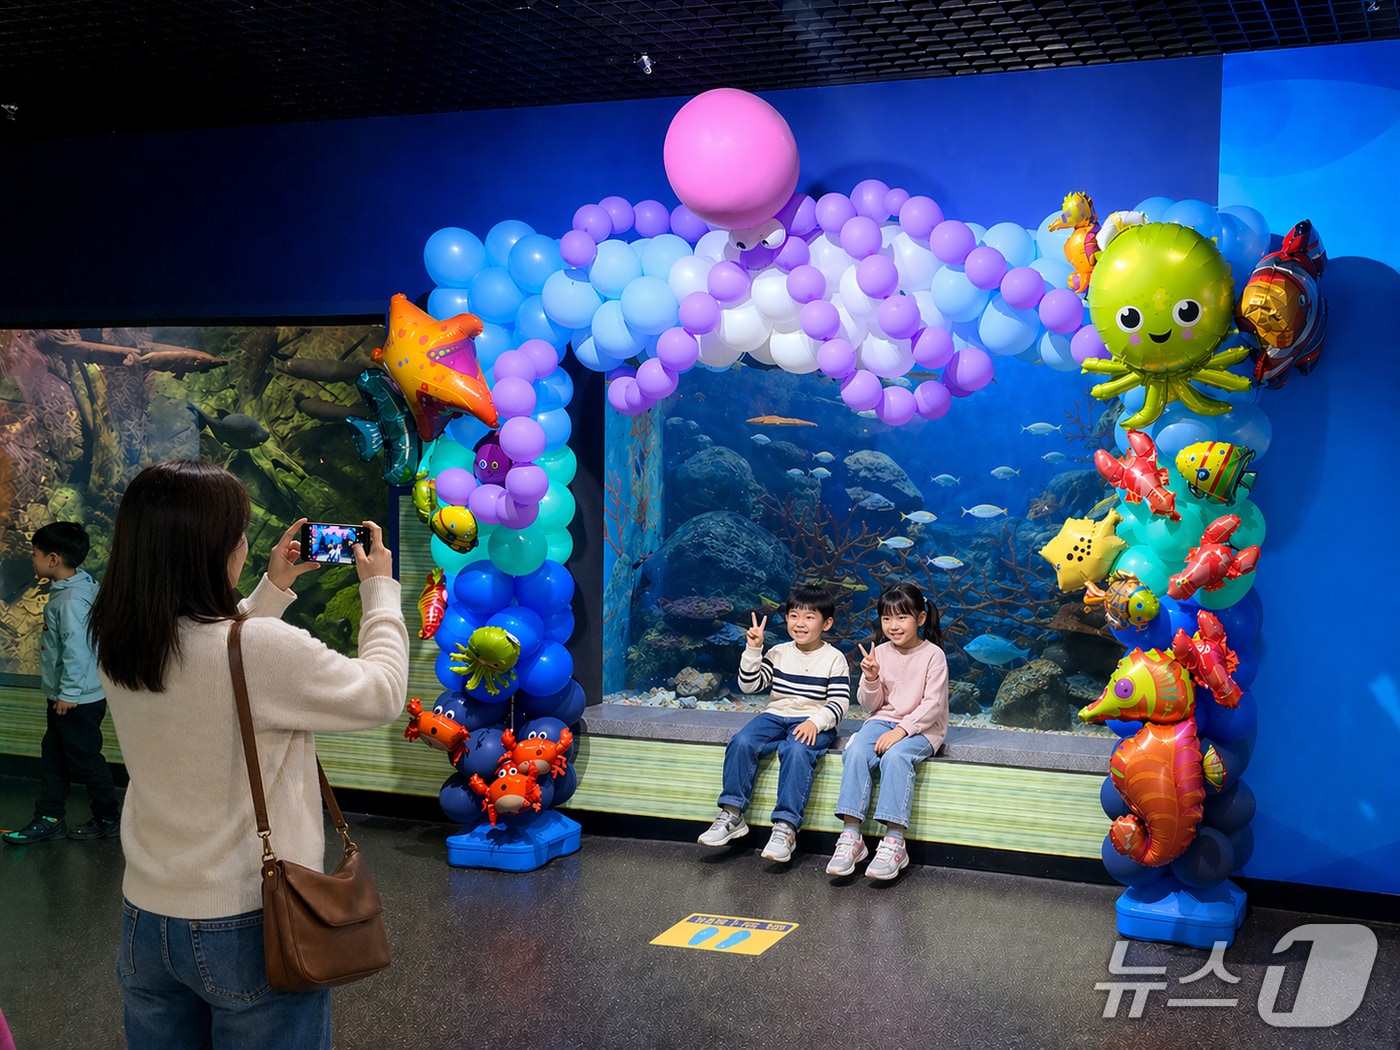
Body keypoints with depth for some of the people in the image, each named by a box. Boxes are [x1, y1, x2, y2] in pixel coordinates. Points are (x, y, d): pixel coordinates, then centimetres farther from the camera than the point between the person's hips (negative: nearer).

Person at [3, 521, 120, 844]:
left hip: (78, 701, -10)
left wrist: (69, 693, -22)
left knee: (85, 761, 3)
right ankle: (49, 818, 26)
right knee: (53, 758, 16)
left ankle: (108, 820, 17)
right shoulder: (69, 588, 7)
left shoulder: (72, 600, -25)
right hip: (64, 696, 10)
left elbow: (76, 649, -28)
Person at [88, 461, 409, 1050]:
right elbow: (382, 694, -9)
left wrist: (274, 588, 19)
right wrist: (380, 587, 4)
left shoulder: (117, 651, -4)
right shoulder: (264, 650, -24)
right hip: (251, 929, -6)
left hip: (146, 919, 6)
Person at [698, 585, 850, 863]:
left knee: (797, 751, -36)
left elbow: (839, 703, -7)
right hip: (776, 715, 4)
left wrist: (815, 722, -23)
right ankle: (732, 815, -17)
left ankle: (786, 826, -33)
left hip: (813, 723, -4)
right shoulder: (779, 653, 10)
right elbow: (749, 684, 6)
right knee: (741, 742, -24)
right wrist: (753, 649, -5)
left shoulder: (834, 659, 0)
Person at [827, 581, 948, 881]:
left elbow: (933, 704, -13)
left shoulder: (933, 655, -7)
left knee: (896, 756, -35)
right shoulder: (880, 653, 5)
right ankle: (851, 836, -27)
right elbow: (871, 704, 8)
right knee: (856, 753, -27)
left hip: (921, 727, -4)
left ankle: (894, 842, -33)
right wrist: (871, 679, -13)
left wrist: (902, 729, -24)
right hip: (883, 720, 4)